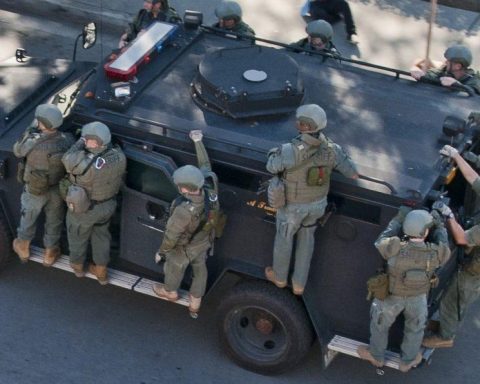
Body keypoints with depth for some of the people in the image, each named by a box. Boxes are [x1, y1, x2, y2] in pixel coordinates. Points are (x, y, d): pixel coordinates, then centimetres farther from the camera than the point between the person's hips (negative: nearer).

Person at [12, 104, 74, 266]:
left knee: (28, 218, 27)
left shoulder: (32, 143, -35)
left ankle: (23, 248, 52)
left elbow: (17, 150, -12)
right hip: (58, 190, 2)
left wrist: (32, 128, -8)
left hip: (35, 191, -1)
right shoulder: (67, 141, -27)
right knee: (54, 222, 26)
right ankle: (50, 253, 47)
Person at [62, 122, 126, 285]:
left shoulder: (87, 163, -39)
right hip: (108, 205, 5)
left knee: (78, 236, 25)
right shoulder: (119, 156, -20)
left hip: (84, 208, -5)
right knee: (101, 235, 28)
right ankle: (101, 272, 43)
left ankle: (77, 265, 50)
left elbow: (68, 160, -23)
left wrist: (81, 142, -15)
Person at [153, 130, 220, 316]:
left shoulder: (184, 210, -45)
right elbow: (205, 165, -9)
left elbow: (171, 236, -29)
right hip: (203, 242, 5)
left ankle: (170, 292, 57)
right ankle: (195, 304, 48)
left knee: (174, 269, 27)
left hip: (183, 247, -5)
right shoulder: (210, 186, -30)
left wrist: (160, 252, -11)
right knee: (199, 270, 28)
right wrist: (198, 142, 2)